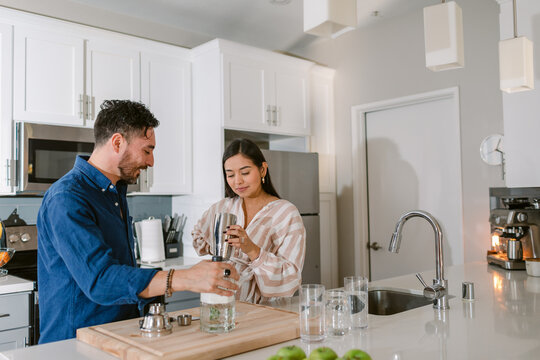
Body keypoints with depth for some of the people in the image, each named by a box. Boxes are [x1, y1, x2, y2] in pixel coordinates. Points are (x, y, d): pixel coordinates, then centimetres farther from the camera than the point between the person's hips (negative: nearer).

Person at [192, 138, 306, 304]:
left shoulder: (286, 213, -5)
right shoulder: (223, 208, 8)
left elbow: (290, 276, -11)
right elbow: (198, 234, 29)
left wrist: (253, 250, -23)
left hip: (265, 309, -2)